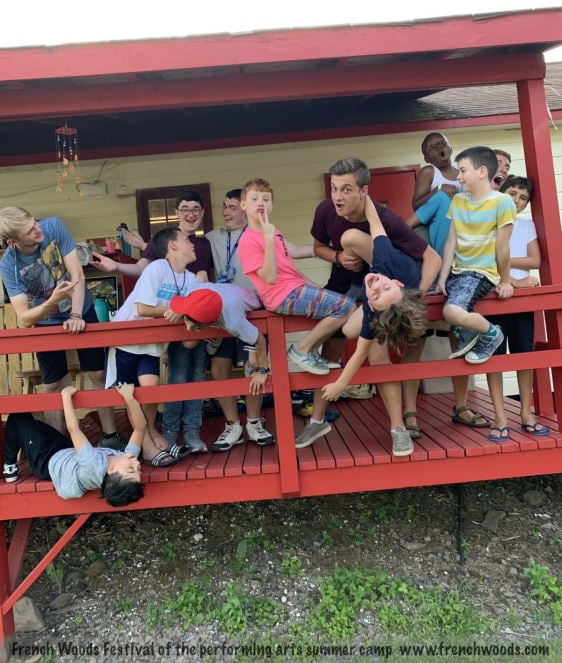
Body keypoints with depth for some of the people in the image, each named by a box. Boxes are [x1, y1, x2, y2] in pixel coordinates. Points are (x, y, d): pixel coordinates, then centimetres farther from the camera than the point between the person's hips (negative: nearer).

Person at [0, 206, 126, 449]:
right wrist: (52, 301, -44)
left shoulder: (54, 226, -23)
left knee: (99, 376, 4)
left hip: (82, 312, 0)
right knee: (52, 387, 6)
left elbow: (77, 274, -22)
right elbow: (24, 320, -26)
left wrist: (75, 315, -31)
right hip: (46, 323, 0)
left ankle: (110, 436, 18)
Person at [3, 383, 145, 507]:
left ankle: (9, 467, 22)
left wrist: (66, 395, -29)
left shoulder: (96, 466, -46)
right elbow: (140, 427, -26)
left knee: (18, 417, 7)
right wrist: (128, 397, -34)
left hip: (47, 461, -6)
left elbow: (73, 428, -40)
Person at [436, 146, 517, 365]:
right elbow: (451, 242, 2)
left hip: (481, 273, -7)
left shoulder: (502, 202, -13)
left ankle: (491, 334, 2)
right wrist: (443, 278, -3)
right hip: (457, 271, 7)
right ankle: (467, 334, 17)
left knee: (452, 312, -31)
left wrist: (504, 281, -3)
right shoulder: (457, 200, 7)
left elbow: (502, 248, -9)